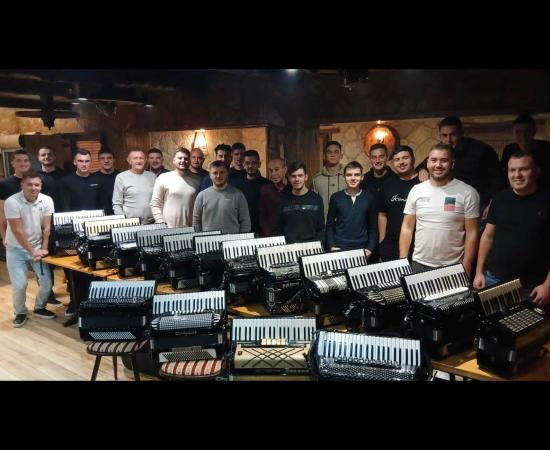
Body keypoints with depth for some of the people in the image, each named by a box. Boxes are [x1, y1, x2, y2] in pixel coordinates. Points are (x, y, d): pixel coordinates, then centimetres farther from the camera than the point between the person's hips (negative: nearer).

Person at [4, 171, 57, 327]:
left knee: (47, 281, -3)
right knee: (19, 285, -9)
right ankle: (20, 313, 17)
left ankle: (39, 308, 23)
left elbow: (47, 228, -7)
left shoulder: (47, 201, -10)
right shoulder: (12, 202, -20)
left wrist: (43, 249, -12)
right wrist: (32, 251, -18)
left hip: (37, 247, 3)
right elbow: (17, 231, -19)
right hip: (16, 249, -3)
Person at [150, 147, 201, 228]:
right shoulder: (163, 178, -1)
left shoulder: (197, 179, 7)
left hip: (191, 229, 2)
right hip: (169, 229, -2)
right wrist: (161, 224, -7)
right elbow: (155, 204, 0)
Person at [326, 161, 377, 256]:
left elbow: (373, 226, 6)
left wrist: (370, 248, -2)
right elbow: (330, 225, 5)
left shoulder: (369, 197, 1)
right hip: (339, 248, 0)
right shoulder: (336, 197, 1)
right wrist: (332, 246, -5)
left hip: (361, 249, 0)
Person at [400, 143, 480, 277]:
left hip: (453, 268, -2)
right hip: (419, 265, 3)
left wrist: (466, 269, -9)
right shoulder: (416, 190, 2)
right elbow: (407, 228, 5)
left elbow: (472, 233, -6)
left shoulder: (467, 193, -6)